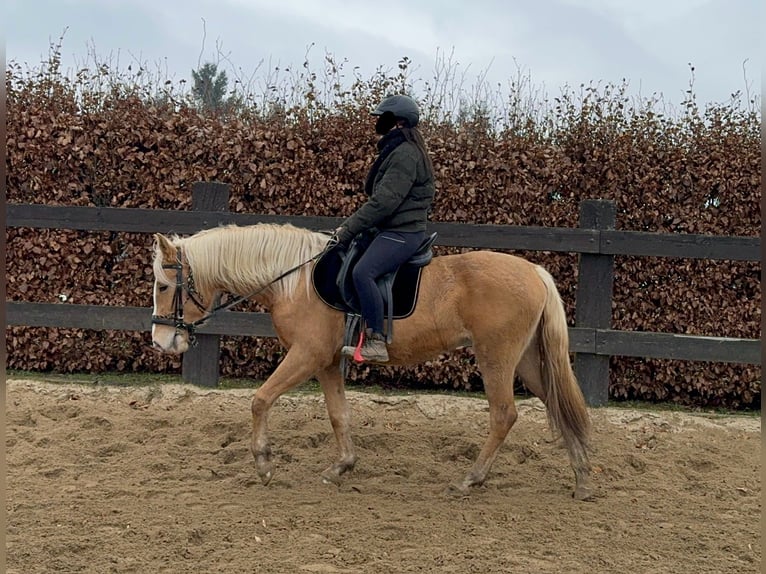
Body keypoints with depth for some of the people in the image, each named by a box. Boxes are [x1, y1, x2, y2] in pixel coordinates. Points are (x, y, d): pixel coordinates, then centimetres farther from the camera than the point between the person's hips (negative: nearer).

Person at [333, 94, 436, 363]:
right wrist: (350, 226, 13)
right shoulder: (395, 151, 18)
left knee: (363, 272, -30)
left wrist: (348, 229, -17)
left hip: (402, 233, -12)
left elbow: (383, 202, -22)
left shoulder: (405, 154, -16)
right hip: (391, 230, 12)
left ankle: (376, 342, -31)